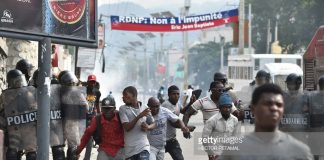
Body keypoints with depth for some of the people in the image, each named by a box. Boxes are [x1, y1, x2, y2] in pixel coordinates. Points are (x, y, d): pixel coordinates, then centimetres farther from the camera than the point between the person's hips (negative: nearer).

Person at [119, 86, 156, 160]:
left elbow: (153, 124, 16)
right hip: (129, 149, 1)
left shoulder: (144, 108, 5)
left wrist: (148, 127, -8)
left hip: (143, 147, -1)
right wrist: (139, 116, -20)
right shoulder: (123, 109, 0)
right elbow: (127, 127, -11)